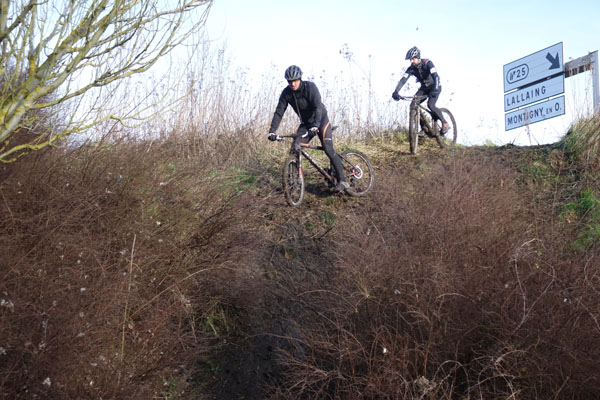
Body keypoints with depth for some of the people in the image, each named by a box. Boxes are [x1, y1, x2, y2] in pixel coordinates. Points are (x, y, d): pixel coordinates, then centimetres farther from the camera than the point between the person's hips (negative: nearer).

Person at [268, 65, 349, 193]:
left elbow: (318, 107, -35)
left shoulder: (310, 87, -25)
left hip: (320, 119, -5)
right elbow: (279, 112, -12)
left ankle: (342, 180, -14)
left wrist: (315, 126, -49)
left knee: (328, 149, -18)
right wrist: (272, 131, -24)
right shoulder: (286, 93, -11)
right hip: (306, 123, 5)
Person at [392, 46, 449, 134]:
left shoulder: (427, 63, -26)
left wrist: (435, 90, -53)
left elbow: (436, 76, -37)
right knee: (413, 105, -15)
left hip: (435, 87, -5)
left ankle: (444, 123, -8)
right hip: (424, 88, 5)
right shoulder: (411, 68, -13)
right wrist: (395, 92, -38)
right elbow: (403, 80, -22)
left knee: (430, 105, -28)